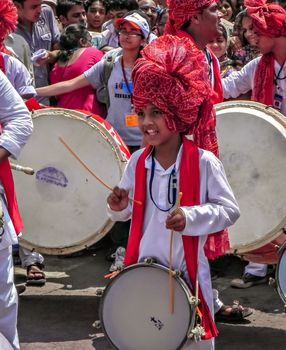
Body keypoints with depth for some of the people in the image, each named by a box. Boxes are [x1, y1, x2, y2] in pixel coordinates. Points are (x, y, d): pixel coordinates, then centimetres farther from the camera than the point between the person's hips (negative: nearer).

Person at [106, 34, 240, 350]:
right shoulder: (137, 162, 1)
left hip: (187, 272, -4)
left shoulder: (204, 163, -13)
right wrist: (119, 207, -10)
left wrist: (190, 217, -25)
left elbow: (229, 210, -12)